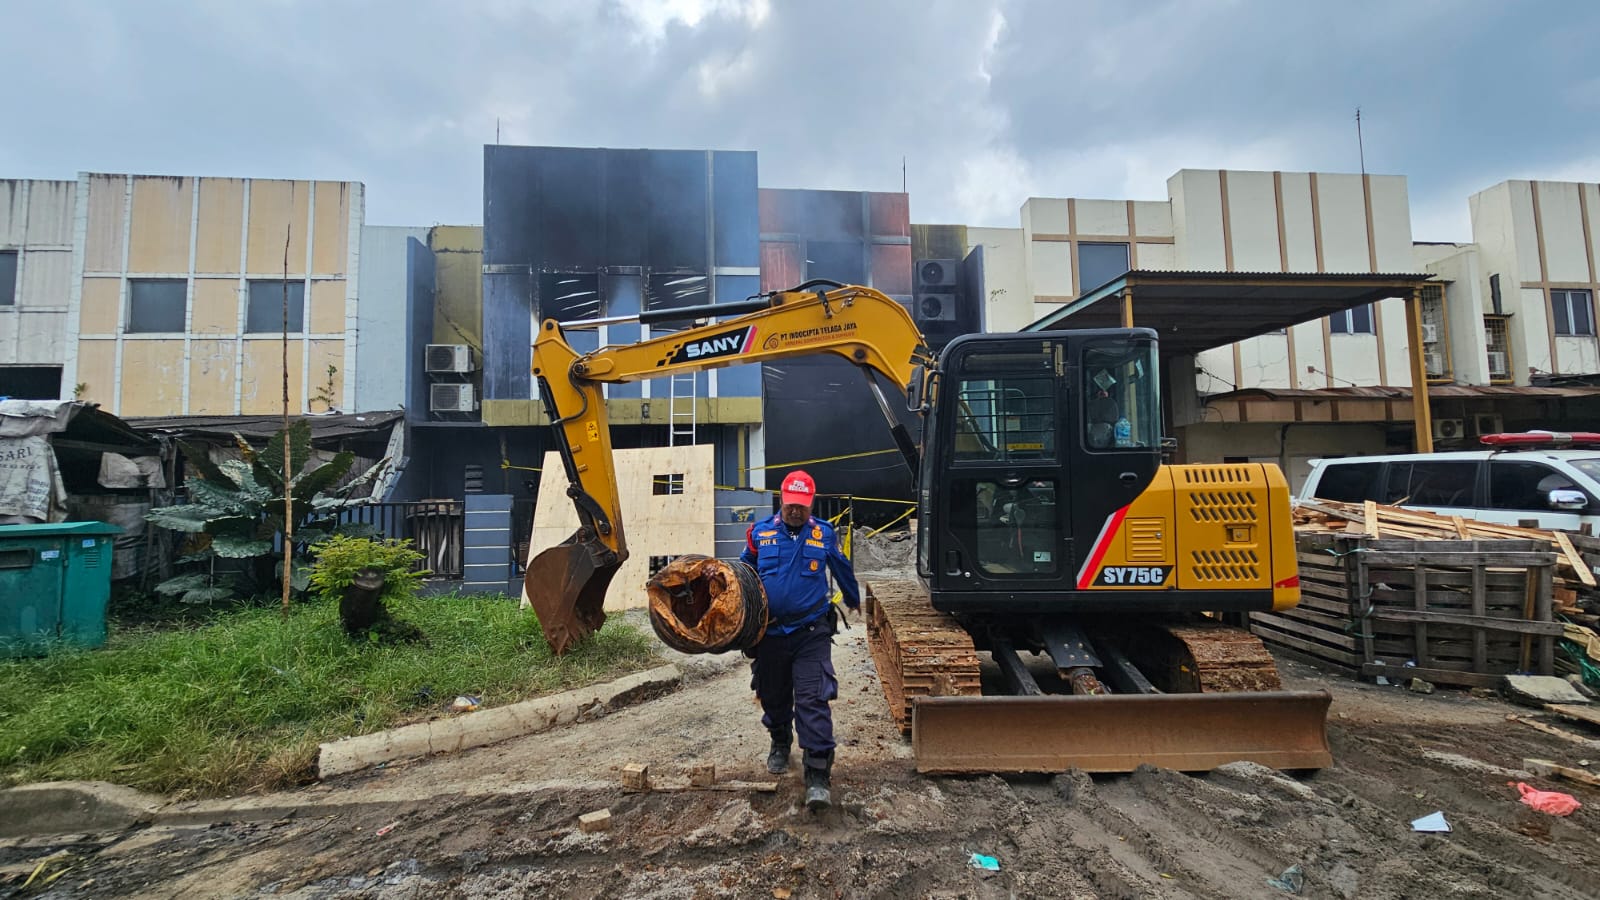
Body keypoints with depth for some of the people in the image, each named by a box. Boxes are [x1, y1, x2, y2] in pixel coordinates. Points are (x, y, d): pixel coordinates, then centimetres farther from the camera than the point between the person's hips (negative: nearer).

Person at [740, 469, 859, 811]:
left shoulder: (824, 534, 0)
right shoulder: (760, 533, 0)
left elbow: (843, 571, 18)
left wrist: (853, 599, 31)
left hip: (811, 632, -2)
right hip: (770, 632, 2)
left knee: (813, 701, -10)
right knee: (773, 696, 18)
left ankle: (818, 776, -3)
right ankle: (780, 744, 45)